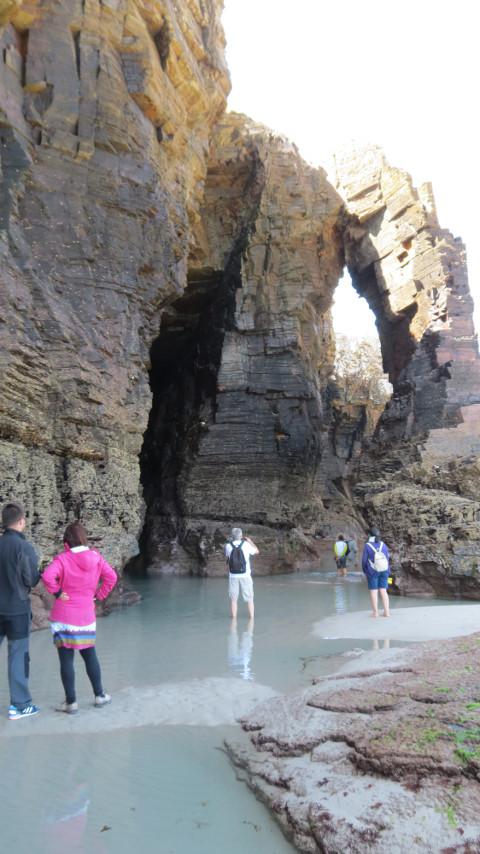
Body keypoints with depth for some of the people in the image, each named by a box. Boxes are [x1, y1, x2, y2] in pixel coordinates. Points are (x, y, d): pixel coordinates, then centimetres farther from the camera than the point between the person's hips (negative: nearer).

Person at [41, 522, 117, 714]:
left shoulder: (63, 559, -13)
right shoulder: (95, 557, -2)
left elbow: (47, 577, -28)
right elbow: (111, 577, -1)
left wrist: (57, 593, -13)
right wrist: (98, 595, 6)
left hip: (64, 617, -4)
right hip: (86, 616, 4)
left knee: (66, 659, 7)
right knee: (90, 654, 19)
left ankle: (71, 702, 15)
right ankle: (99, 695, 27)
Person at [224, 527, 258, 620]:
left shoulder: (228, 546, -4)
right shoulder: (246, 544, -9)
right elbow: (256, 551, 10)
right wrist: (250, 541, 24)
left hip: (233, 576, 1)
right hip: (245, 575, -1)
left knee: (233, 599, 10)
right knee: (249, 599, 9)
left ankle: (234, 620, 9)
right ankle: (251, 619, 8)